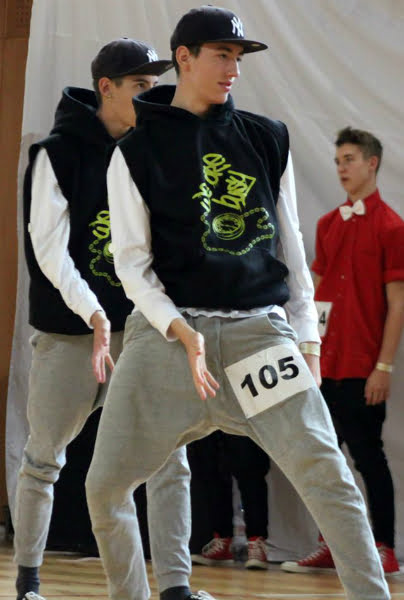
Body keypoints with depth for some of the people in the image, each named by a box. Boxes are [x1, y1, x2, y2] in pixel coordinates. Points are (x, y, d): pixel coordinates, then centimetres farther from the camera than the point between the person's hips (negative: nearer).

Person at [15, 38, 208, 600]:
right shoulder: (58, 154, -6)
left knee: (169, 457, -7)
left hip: (141, 330, 3)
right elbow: (49, 248, -13)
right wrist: (94, 314, -26)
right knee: (43, 459, 7)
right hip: (69, 331, -3)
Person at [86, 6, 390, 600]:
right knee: (105, 485, -3)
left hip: (259, 328, 1)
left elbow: (290, 243, 16)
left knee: (328, 475, -12)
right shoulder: (136, 151, 4)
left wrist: (307, 334, 8)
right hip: (168, 330, -1)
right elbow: (132, 263, 0)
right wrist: (181, 333, -14)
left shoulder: (268, 139, 12)